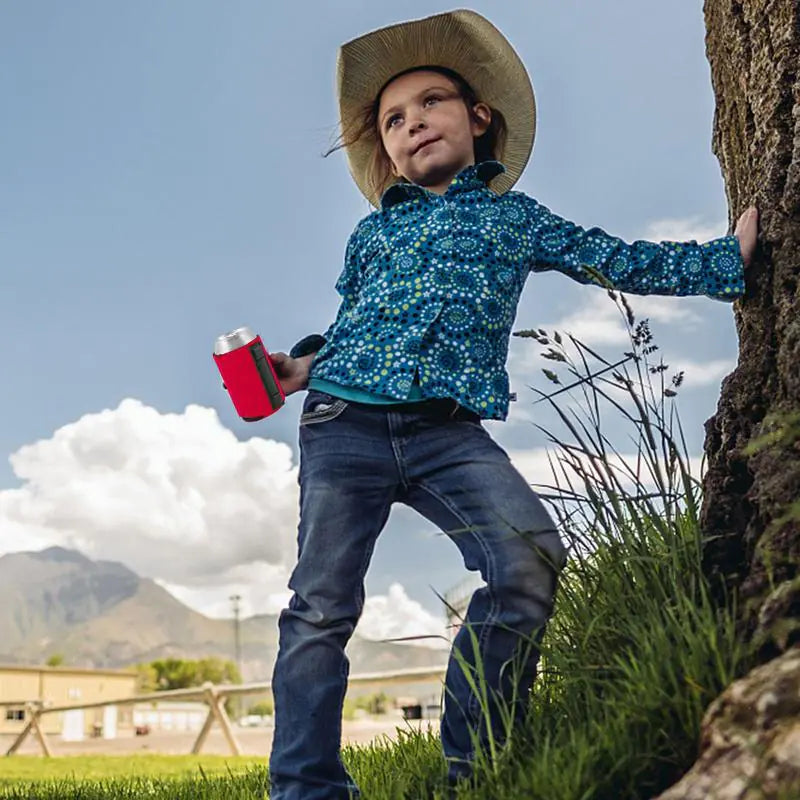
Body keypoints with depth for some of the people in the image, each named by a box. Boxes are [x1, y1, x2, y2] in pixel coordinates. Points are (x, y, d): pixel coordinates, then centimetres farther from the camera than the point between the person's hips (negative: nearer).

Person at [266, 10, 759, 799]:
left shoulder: (517, 217, 18)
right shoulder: (371, 232, 21)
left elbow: (622, 261, 18)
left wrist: (729, 257, 15)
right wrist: (303, 364, 7)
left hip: (450, 433, -1)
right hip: (345, 425, 2)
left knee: (532, 558, -24)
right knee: (322, 605, -5)